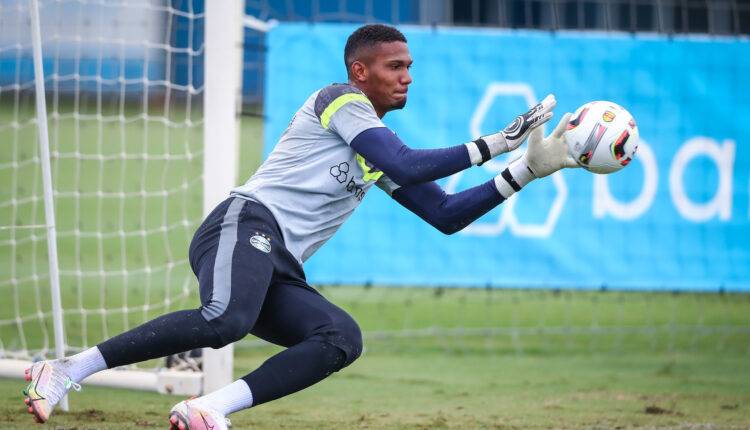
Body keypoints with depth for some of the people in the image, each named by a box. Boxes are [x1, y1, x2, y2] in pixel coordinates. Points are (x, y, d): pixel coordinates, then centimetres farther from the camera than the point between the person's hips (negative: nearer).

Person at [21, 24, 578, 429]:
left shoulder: (381, 149, 28)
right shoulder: (341, 99, 3)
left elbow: (446, 215, 28)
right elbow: (407, 166, -11)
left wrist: (527, 170, 22)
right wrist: (492, 144, -5)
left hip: (279, 271, 9)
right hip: (246, 224, -9)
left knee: (342, 338, -17)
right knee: (224, 321, -37)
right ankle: (67, 371, -31)